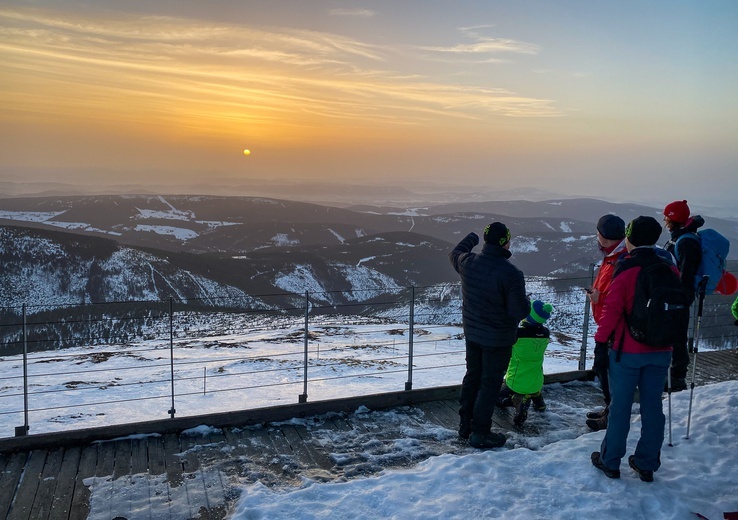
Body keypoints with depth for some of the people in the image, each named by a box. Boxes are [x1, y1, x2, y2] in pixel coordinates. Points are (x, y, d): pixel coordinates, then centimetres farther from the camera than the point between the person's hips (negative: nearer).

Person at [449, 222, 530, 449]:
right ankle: (480, 432, 16)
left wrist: (470, 239, 34)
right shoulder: (511, 273, -26)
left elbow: (455, 254, 17)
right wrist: (526, 301, 0)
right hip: (498, 339, -6)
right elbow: (520, 311, -23)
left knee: (472, 377, 20)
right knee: (490, 383, 7)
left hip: (472, 334, 6)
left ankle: (465, 424, 32)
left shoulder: (468, 262, -8)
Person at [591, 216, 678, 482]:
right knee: (652, 406, 13)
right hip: (661, 352, 4)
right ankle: (647, 464, 24)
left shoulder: (625, 270, -15)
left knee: (620, 406, 6)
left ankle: (610, 461, 18)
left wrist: (600, 341, -5)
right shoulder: (670, 270, 1)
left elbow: (612, 310, -15)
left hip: (627, 351, -4)